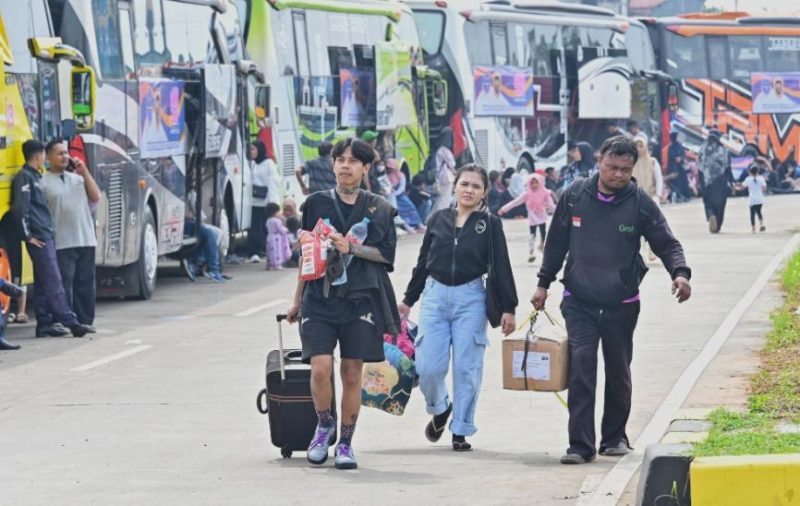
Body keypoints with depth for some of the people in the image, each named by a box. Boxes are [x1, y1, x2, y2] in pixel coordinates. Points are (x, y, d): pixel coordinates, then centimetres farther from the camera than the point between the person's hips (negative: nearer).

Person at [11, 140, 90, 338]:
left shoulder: (34, 177, 19)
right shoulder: (24, 177, -10)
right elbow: (20, 208, -18)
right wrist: (28, 235, -16)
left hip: (46, 237, 10)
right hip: (38, 239, -10)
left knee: (43, 283, 9)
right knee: (53, 281, -11)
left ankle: (44, 323, 10)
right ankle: (70, 321, -15)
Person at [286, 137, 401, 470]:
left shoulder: (379, 209, 9)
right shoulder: (317, 204, 10)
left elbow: (386, 253, 2)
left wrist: (351, 248, -12)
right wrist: (297, 300, 15)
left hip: (361, 299, 0)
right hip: (320, 296, 0)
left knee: (352, 374, 0)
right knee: (320, 367, -15)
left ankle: (345, 443, 12)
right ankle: (324, 426, 11)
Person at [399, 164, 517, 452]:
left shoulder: (490, 224, 2)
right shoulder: (439, 220, 8)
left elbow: (501, 268, 1)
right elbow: (423, 262, 15)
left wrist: (508, 308, -4)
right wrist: (408, 299, 17)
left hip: (470, 299, -2)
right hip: (435, 295, 2)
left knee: (466, 367, -1)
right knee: (428, 366, -5)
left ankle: (461, 431, 8)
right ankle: (439, 409, 24)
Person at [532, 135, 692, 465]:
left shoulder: (640, 203, -5)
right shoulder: (574, 196, -1)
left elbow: (667, 243, -2)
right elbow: (557, 242, 11)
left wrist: (679, 273, -21)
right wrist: (543, 283, 12)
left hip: (622, 305, 1)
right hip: (579, 302, 0)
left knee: (618, 372, 12)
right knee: (581, 365, -13)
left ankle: (615, 437, 29)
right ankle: (580, 445, -14)